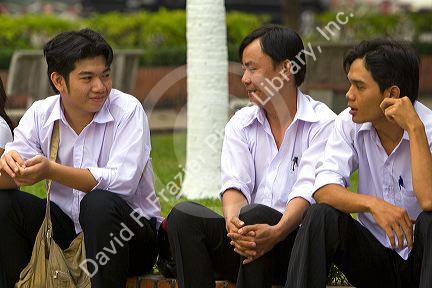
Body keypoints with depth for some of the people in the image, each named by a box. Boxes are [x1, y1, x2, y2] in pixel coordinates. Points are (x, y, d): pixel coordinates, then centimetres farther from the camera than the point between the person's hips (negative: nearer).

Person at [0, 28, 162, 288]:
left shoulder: (128, 110, -12)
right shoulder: (41, 114, 0)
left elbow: (122, 181, -27)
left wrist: (51, 171, -38)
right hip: (67, 229, 4)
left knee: (98, 203, -34)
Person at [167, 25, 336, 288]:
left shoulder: (322, 124, -1)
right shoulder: (241, 124, 15)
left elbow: (309, 190, -15)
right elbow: (235, 186, 0)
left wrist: (277, 232, -35)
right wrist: (232, 221, -25)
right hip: (247, 234, 5)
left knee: (254, 215, -35)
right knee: (184, 214, -20)